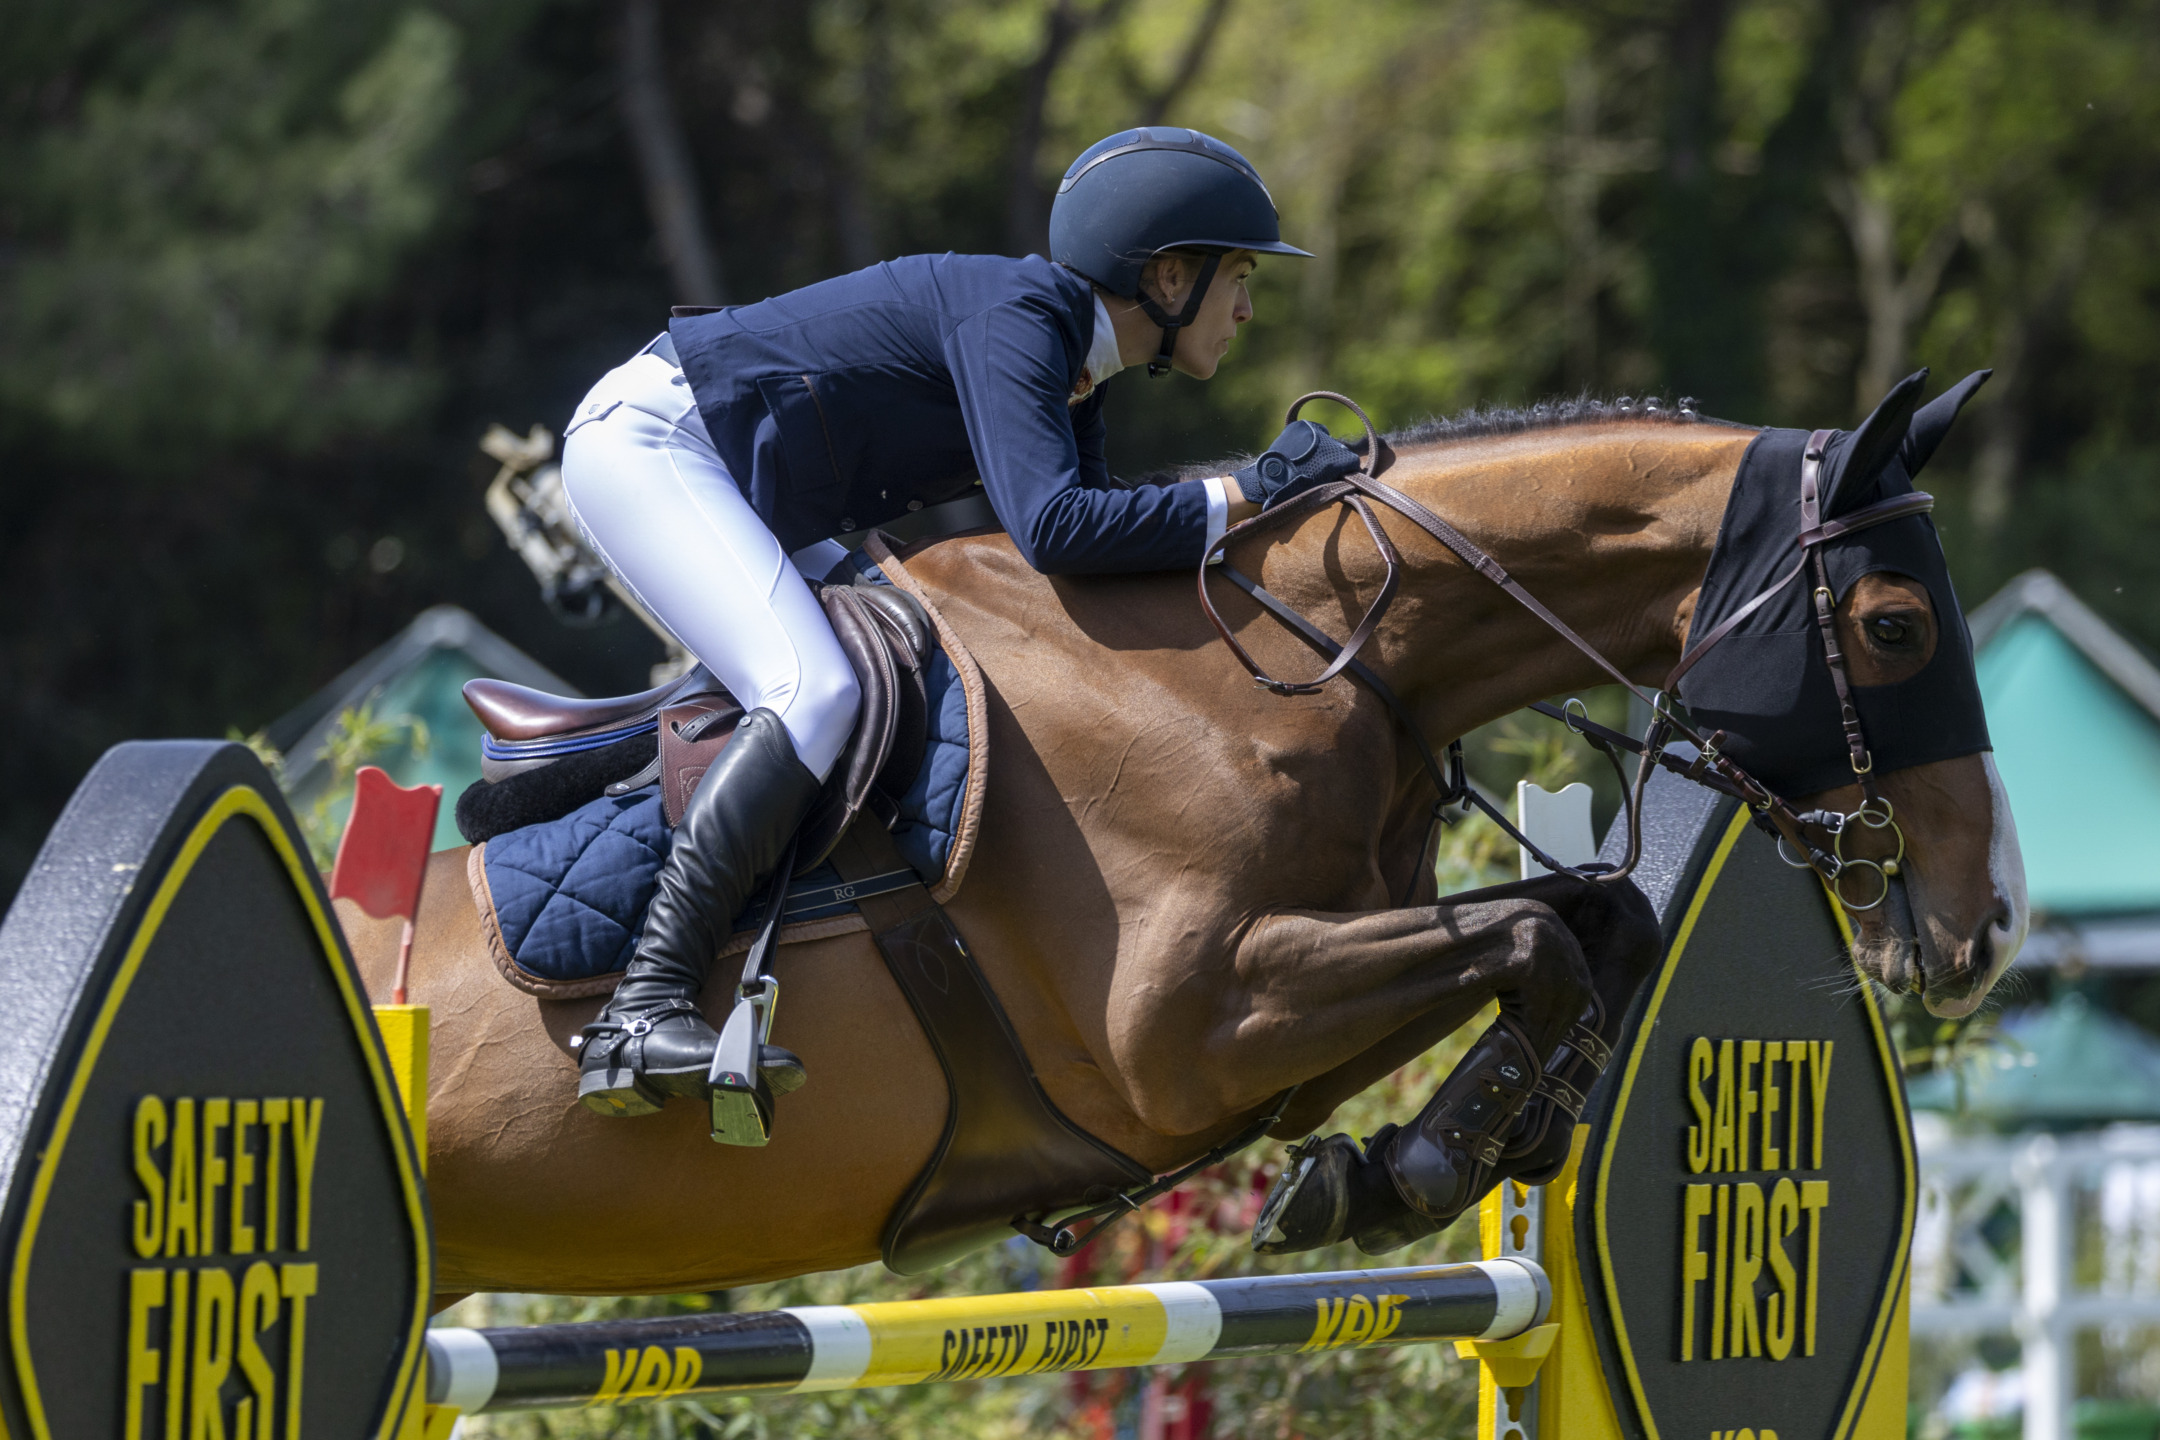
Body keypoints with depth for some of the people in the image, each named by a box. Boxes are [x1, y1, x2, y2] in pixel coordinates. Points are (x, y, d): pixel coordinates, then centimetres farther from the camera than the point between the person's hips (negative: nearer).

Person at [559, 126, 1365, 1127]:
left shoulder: (1073, 372, 10)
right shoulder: (1015, 319, -20)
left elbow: (1104, 556, 9)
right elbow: (1052, 527, -33)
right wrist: (1244, 498, -26)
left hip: (726, 489, 11)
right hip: (641, 446, -11)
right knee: (815, 692, -27)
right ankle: (642, 1015, -35)